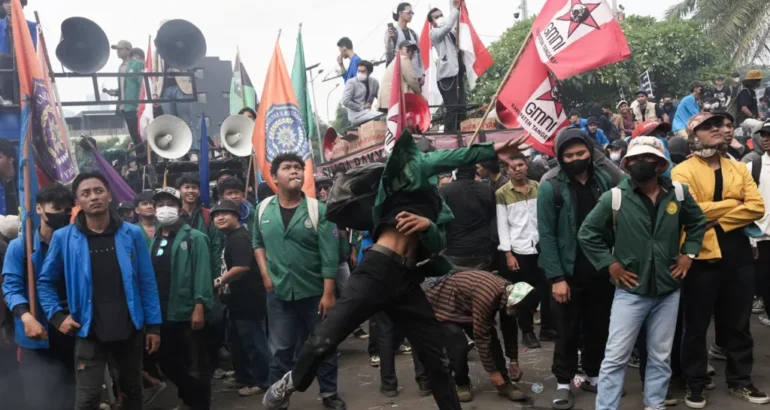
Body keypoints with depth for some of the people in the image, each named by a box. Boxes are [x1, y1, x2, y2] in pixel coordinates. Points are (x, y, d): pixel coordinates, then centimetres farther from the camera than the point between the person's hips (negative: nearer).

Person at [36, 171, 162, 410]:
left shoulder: (132, 234, -2)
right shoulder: (64, 238, -4)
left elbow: (147, 282, 0)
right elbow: (45, 282, 5)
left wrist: (153, 325, -1)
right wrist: (58, 316, -6)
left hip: (130, 329, 2)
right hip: (89, 332, -2)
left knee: (132, 389, 18)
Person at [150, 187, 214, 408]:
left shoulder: (194, 238, -4)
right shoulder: (153, 241, 14)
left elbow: (201, 273, -12)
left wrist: (199, 307, -19)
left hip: (188, 312, -6)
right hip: (162, 314, 7)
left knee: (198, 364, 2)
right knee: (166, 362, 17)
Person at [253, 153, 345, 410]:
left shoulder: (317, 210, -9)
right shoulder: (264, 210, 1)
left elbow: (329, 256, -11)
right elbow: (257, 242, 16)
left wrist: (328, 294, -15)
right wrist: (265, 274, 3)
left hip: (314, 291, -2)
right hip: (279, 292, 2)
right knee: (280, 349, 9)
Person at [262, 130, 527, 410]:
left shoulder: (435, 205, 24)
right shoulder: (410, 171, 9)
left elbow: (437, 245, 13)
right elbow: (437, 160, -7)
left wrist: (428, 225, -9)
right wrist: (490, 150, -8)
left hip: (407, 279, 6)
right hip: (377, 269, -6)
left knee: (437, 359, 7)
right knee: (324, 341, -9)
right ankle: (293, 382, 17)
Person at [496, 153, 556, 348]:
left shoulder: (538, 187, 8)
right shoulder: (502, 193, -2)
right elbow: (502, 225, -3)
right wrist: (508, 254, -8)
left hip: (542, 246, 3)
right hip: (518, 250, -3)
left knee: (546, 289, 5)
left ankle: (547, 328, 19)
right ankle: (527, 331, 15)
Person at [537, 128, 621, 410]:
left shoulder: (605, 181, 3)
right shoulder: (551, 188, -9)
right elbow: (547, 236, -10)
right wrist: (556, 277, -15)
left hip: (602, 270, 3)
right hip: (569, 273, -3)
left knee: (598, 327, 14)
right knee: (568, 331, 6)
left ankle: (594, 376, 30)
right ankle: (563, 383, 18)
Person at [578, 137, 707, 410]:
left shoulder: (678, 193, 0)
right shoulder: (615, 197, -9)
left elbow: (698, 222, 17)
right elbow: (587, 233, -2)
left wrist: (688, 254, 7)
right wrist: (609, 264, -6)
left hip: (668, 289, 3)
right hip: (631, 290, -3)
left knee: (661, 357, 14)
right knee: (615, 357, -2)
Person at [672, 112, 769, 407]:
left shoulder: (739, 169, 10)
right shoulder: (683, 171, -4)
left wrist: (719, 219, -15)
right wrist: (733, 203, -11)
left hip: (738, 253, 5)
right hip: (702, 255, -4)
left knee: (739, 323, 14)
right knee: (697, 324, 5)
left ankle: (740, 381, 28)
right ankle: (695, 384, 18)